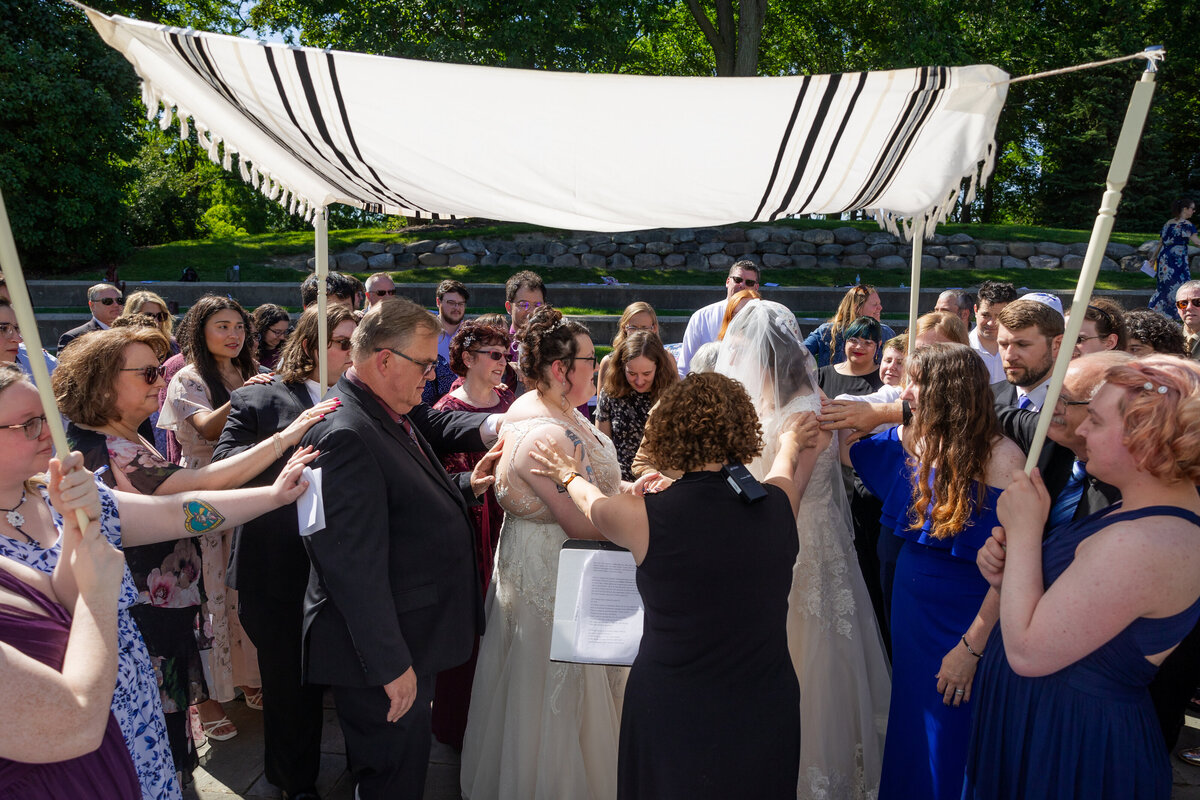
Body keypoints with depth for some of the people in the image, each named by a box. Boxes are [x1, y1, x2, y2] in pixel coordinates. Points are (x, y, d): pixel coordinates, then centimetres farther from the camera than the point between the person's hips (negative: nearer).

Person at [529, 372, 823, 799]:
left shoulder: (645, 516, -18)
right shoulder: (777, 504, -11)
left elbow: (594, 502, 6)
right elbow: (785, 471, 16)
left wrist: (568, 476, 28)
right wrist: (791, 444, 38)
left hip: (671, 716, -2)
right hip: (767, 712, 2)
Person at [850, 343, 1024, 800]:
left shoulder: (1002, 458, -22)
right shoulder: (912, 441, -4)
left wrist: (972, 646, -21)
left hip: (966, 619, -5)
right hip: (910, 603, 6)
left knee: (949, 736, 12)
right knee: (910, 722, 21)